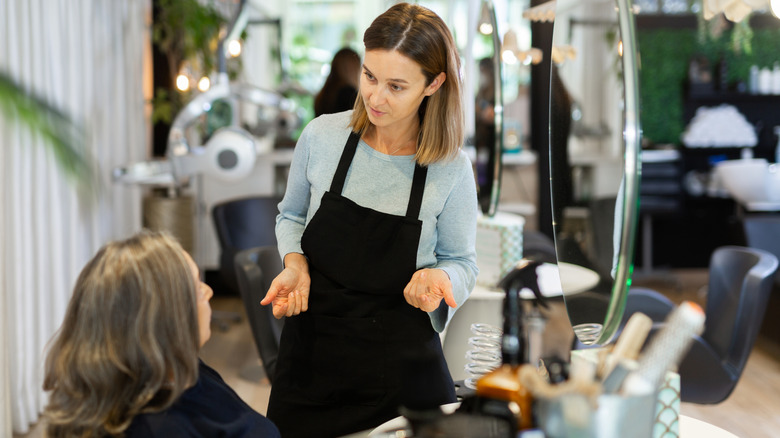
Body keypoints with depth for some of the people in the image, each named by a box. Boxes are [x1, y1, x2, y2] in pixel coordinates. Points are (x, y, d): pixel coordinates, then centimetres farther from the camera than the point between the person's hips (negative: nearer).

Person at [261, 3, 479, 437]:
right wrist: (295, 264, -7)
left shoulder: (452, 168, -12)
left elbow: (461, 262, 2)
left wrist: (438, 278, -20)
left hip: (401, 360, -1)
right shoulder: (322, 136, -7)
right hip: (312, 350, 2)